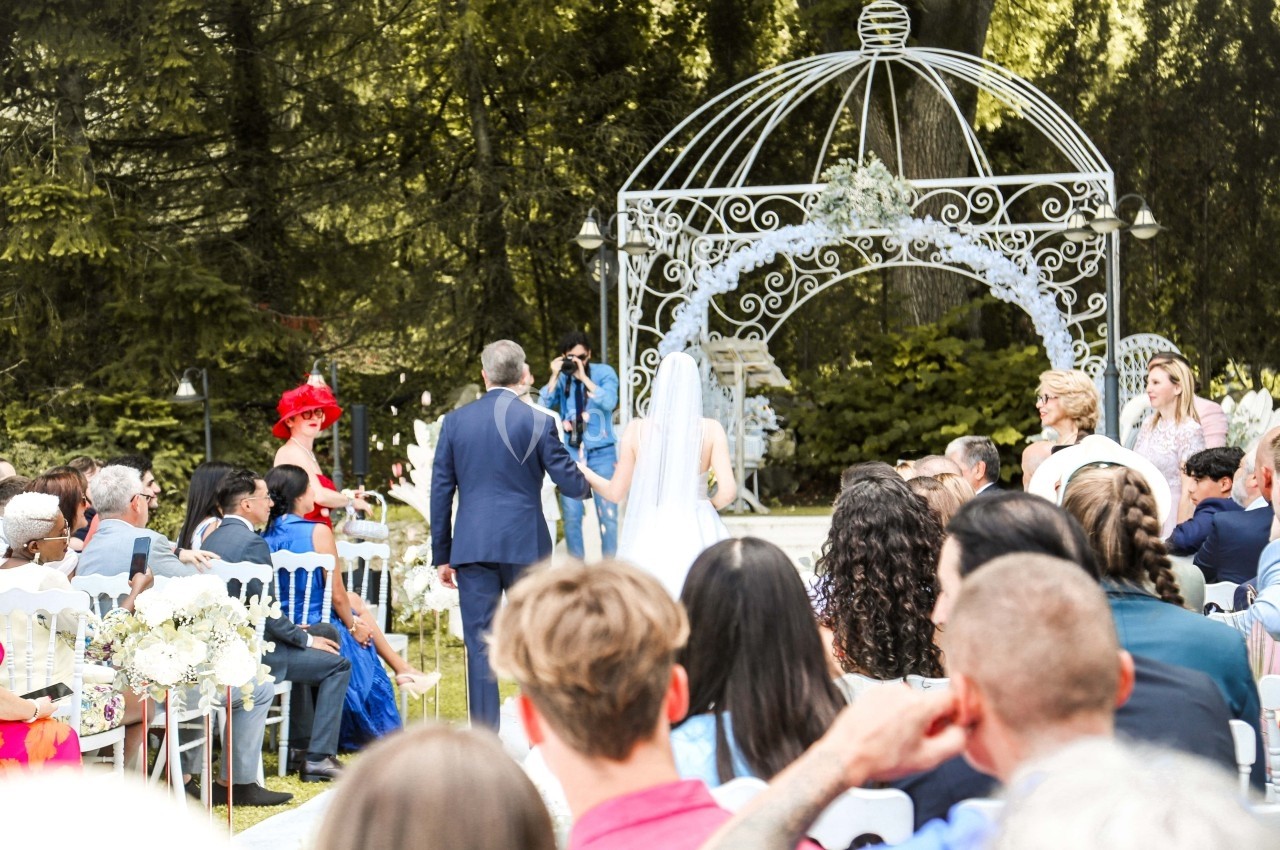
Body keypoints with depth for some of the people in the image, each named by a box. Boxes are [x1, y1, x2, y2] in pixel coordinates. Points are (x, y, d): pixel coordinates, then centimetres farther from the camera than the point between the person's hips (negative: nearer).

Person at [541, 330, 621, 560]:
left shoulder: (604, 372, 0)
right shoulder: (561, 378, 4)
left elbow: (609, 402, -16)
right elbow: (543, 406, -7)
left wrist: (583, 377, -19)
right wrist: (554, 377, -15)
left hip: (601, 452, -1)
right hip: (570, 452, 2)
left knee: (607, 512, -2)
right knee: (571, 514, 2)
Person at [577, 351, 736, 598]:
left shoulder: (637, 429, -3)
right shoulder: (711, 430, -4)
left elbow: (615, 492, 3)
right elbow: (727, 491, -10)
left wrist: (584, 472, 21)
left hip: (649, 536, 1)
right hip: (695, 534, 0)